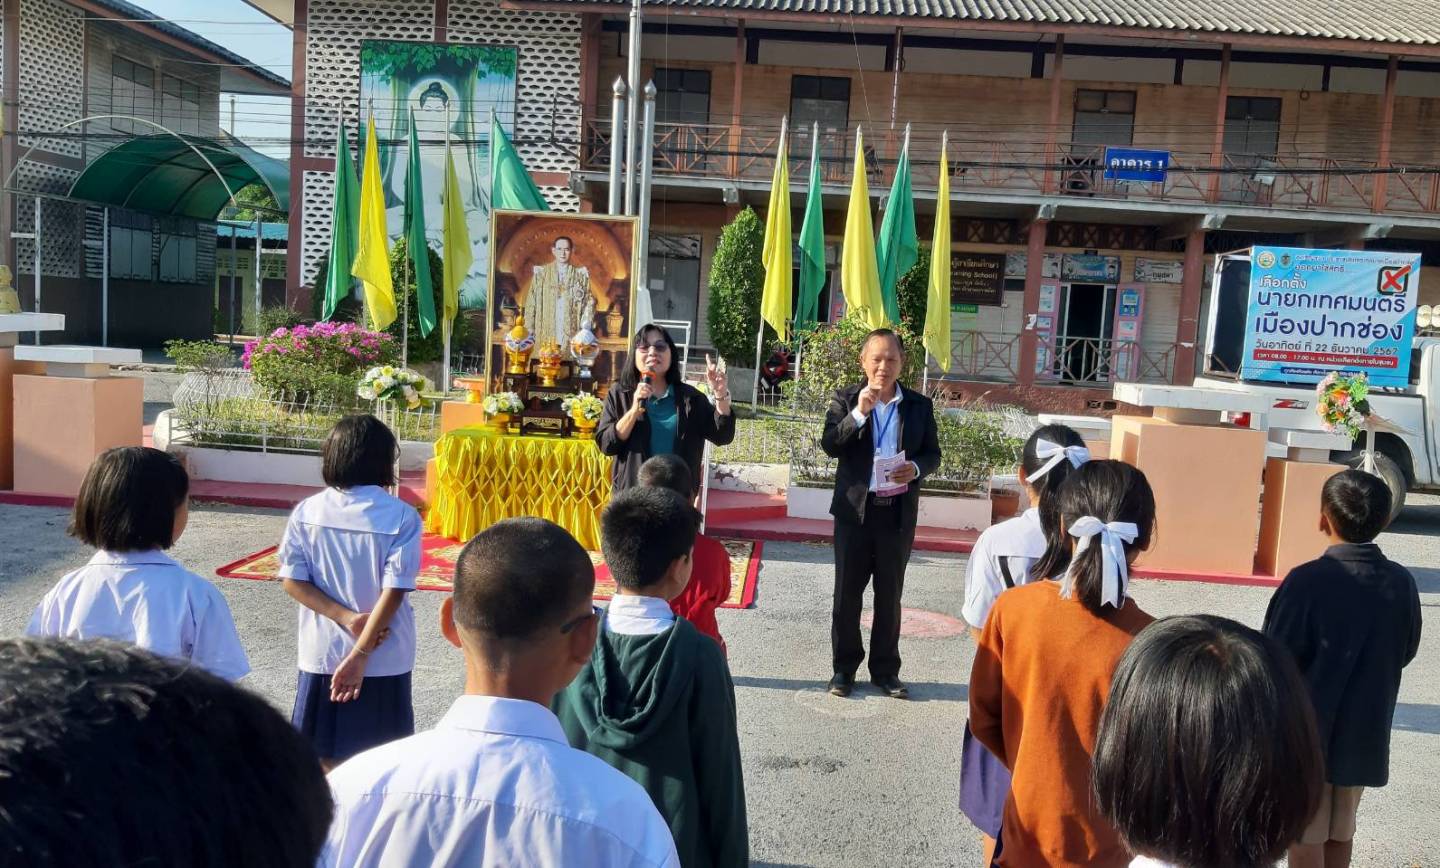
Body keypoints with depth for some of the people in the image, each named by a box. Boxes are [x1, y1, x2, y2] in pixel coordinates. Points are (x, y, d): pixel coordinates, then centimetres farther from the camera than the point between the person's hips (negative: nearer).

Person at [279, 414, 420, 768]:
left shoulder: (306, 512, -3)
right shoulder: (401, 517, -12)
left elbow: (292, 581, -5)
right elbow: (394, 590, -16)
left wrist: (346, 618, -9)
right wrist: (360, 654, -14)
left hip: (321, 655, 3)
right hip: (383, 659, -2)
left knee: (324, 759, 16)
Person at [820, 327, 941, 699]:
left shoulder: (920, 405, 4)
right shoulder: (845, 399, 0)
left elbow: (932, 453, 7)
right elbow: (830, 446, -10)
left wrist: (916, 468, -14)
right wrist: (859, 412, -22)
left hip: (898, 512, 1)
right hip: (855, 509, -1)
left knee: (890, 595, 10)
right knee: (847, 592, 6)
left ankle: (885, 669, 21)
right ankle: (844, 667, 18)